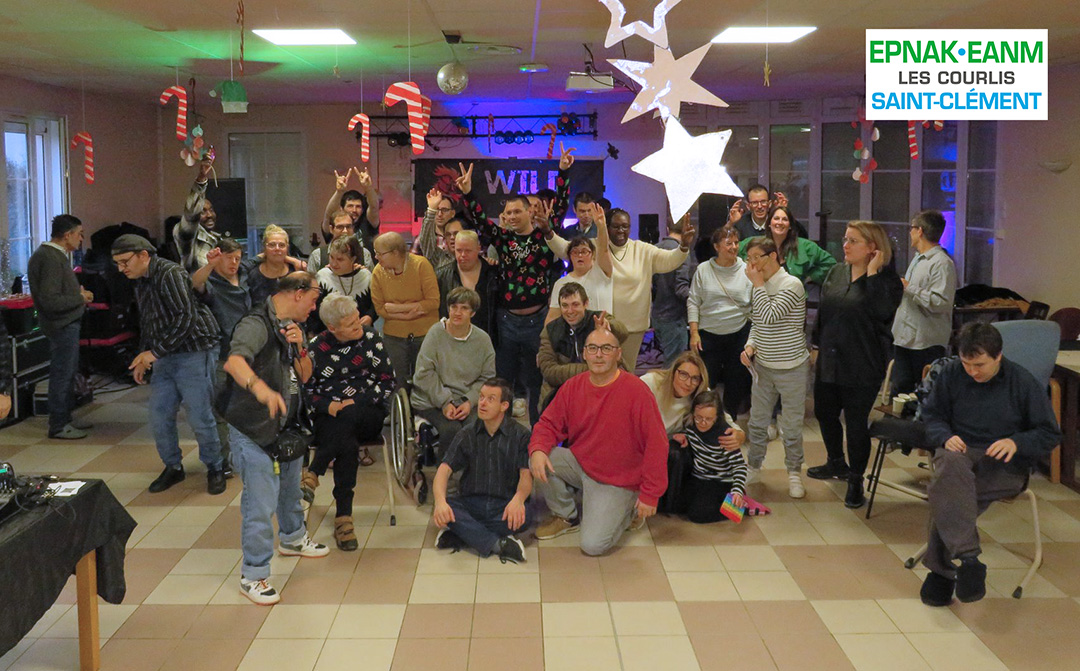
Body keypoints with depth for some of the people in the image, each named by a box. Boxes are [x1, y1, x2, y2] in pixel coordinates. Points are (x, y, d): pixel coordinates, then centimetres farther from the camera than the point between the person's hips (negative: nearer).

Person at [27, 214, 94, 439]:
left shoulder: (55, 255, 11)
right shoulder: (51, 259, -21)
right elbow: (50, 301, -26)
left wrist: (77, 291, 7)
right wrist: (80, 298, -15)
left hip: (68, 323, 10)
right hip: (62, 325, -10)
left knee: (68, 372, 18)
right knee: (62, 374, -2)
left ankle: (66, 416, 30)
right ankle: (58, 426, 7)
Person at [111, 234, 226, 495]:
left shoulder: (170, 274, -16)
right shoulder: (141, 283, 13)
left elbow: (186, 317, -23)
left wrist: (155, 351, -19)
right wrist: (144, 358, 16)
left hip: (193, 353, -8)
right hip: (164, 357, 8)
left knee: (200, 417, -4)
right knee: (159, 416, 6)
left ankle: (215, 469, 15)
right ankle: (173, 467, 24)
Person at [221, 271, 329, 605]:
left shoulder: (292, 326, 9)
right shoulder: (256, 324, -21)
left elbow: (305, 376, 8)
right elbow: (234, 362, -40)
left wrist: (299, 347, -12)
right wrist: (260, 387, -58)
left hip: (286, 423, 9)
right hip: (254, 427, -9)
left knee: (290, 486, 28)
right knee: (260, 502, -9)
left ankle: (292, 538, 51)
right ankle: (252, 576, 3)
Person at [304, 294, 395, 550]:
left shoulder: (371, 339, 4)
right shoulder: (317, 347, 4)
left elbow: (387, 382, 3)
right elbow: (305, 389, 7)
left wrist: (355, 403, -10)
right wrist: (328, 406, -13)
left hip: (368, 415, 0)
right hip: (329, 418, 0)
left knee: (348, 416, -38)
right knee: (347, 445, -35)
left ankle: (313, 474, -31)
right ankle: (343, 517, -33)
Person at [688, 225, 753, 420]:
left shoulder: (747, 270, -1)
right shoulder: (703, 269, -1)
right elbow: (693, 302, 1)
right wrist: (694, 333, -6)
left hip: (739, 334, 1)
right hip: (708, 335, -1)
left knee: (736, 382, 10)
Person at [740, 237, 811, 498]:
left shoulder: (791, 285, -15)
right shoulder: (759, 287, 7)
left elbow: (770, 316, -26)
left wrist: (758, 284, -18)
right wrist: (750, 345, -2)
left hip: (791, 368, -6)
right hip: (763, 366, 6)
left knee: (792, 427, 4)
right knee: (757, 423, 13)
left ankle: (794, 473, 20)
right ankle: (754, 468, 28)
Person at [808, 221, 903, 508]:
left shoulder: (887, 280, -11)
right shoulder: (836, 272, 7)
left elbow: (882, 310, -30)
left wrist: (873, 273, -25)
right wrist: (817, 344, 17)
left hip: (862, 368, -7)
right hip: (829, 362, 7)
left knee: (856, 423, 1)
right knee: (824, 413, 19)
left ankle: (856, 481, 19)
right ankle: (836, 463, 43)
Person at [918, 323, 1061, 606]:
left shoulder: (1024, 383, 0)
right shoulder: (950, 374, 7)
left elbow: (1050, 434, 4)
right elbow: (932, 414, 16)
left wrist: (1016, 443, -17)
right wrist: (945, 437, -7)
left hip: (1005, 465, -2)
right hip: (959, 450, 2)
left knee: (949, 496, -34)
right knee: (951, 469, -39)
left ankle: (942, 569, -28)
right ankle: (967, 558, -46)